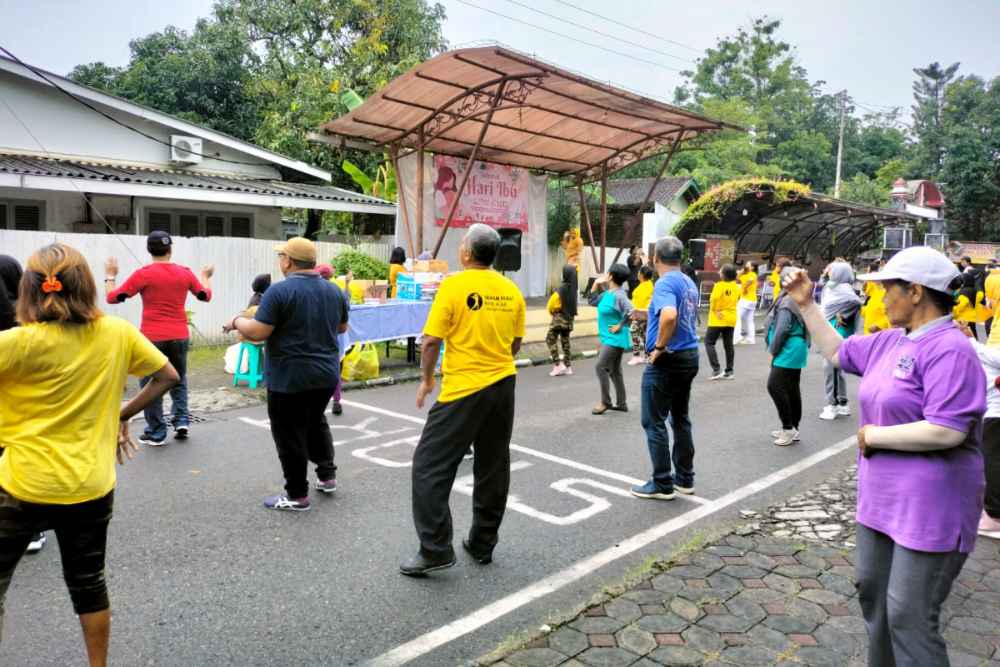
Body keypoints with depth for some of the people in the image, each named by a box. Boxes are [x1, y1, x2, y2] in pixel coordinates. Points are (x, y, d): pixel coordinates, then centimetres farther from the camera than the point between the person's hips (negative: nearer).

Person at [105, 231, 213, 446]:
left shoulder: (144, 274, -8)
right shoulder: (185, 273, 2)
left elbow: (113, 298, -3)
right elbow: (206, 295, 17)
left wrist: (110, 276, 13)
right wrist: (206, 276, 34)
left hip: (152, 337, -3)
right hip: (180, 336, 3)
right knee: (178, 379, 22)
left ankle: (156, 432, 11)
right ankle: (182, 420, 9)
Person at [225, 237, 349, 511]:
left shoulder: (280, 291, -16)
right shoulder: (333, 291, 4)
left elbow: (257, 332, -17)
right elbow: (342, 327, 16)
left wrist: (237, 321, 1)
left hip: (290, 378, -6)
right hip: (326, 374, 7)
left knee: (290, 435, 5)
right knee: (316, 422, 26)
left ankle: (297, 496, 14)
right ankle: (327, 475, 29)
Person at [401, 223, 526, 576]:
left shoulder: (454, 285, -11)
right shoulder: (511, 290, 5)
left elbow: (431, 340, -12)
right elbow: (516, 342, 12)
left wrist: (426, 379, 2)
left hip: (464, 389, -6)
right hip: (503, 385, 6)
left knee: (430, 466, 4)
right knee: (493, 467, 14)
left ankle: (436, 549, 3)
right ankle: (482, 544, 26)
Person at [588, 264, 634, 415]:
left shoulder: (618, 295, -20)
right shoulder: (607, 293, 8)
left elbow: (630, 312, -30)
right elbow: (592, 301, 18)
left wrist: (619, 326, -20)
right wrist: (596, 284, 9)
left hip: (615, 339, -10)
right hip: (609, 338, 10)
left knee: (600, 368, -9)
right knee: (614, 370, 14)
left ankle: (605, 402, 3)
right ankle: (622, 403, 22)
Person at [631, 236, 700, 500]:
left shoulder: (665, 283, -17)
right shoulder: (689, 283, 11)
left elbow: (670, 316, -35)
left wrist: (659, 347, -22)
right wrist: (649, 313, 27)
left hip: (666, 360, -9)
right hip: (689, 357, 9)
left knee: (654, 422, 1)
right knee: (681, 418, 17)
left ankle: (662, 484, 7)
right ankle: (685, 478, 25)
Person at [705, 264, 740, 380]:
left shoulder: (719, 285, -16)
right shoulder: (736, 287, 3)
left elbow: (714, 299, -26)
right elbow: (737, 299, 14)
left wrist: (716, 310, -12)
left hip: (718, 319, -6)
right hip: (731, 319, 6)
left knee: (709, 342, 2)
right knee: (728, 345, 11)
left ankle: (717, 369, -7)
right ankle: (729, 371, 15)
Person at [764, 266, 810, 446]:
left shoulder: (786, 302, -16)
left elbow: (781, 330, -21)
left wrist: (772, 350, -11)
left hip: (788, 351, -10)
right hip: (797, 351, 10)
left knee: (775, 386, -10)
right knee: (793, 389, 13)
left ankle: (788, 427, -7)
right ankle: (792, 428, 19)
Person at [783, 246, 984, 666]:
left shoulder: (949, 350, -21)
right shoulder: (890, 342, 7)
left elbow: (947, 431, -29)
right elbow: (836, 351, 22)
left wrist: (874, 434, -17)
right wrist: (806, 305, 15)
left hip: (927, 509, -10)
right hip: (881, 498, 10)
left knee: (909, 616, -1)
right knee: (871, 592, 22)